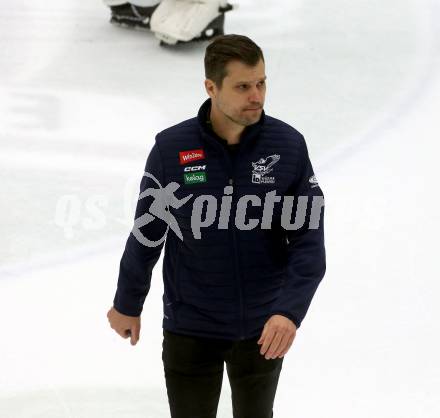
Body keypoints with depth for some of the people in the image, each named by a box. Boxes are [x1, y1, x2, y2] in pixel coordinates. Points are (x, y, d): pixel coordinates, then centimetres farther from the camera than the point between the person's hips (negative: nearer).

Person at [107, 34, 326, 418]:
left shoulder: (289, 145, -10)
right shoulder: (171, 148, -13)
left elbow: (309, 241, -10)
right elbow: (146, 232, 1)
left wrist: (290, 311, -24)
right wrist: (127, 304, 12)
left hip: (264, 329, 1)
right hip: (190, 329, -1)